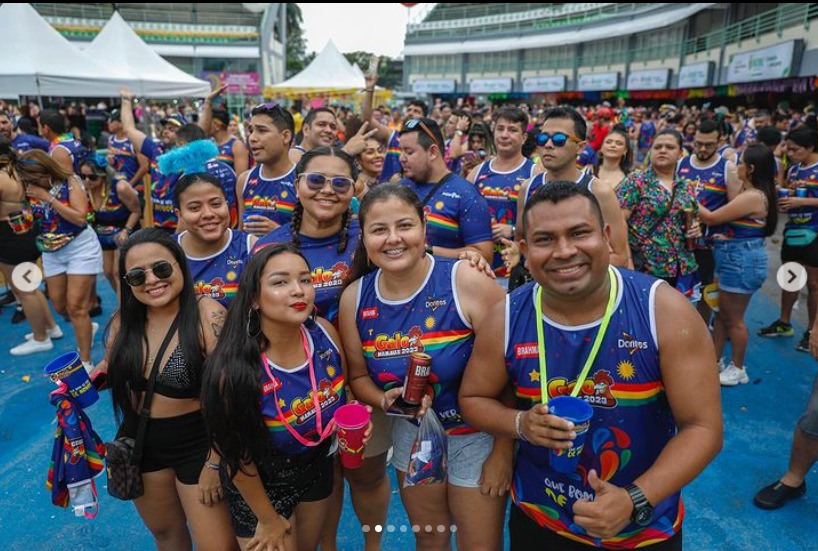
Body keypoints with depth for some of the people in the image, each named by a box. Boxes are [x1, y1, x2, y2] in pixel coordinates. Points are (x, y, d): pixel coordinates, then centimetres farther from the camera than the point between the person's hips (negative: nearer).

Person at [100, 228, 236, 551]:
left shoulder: (207, 315, -23)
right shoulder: (124, 320, -5)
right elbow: (111, 369, 15)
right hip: (140, 443, 6)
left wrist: (215, 462, -17)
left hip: (199, 443, -5)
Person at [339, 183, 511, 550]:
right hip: (412, 434, 4)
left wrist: (503, 451, -14)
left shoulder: (467, 282, -24)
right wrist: (386, 399, -18)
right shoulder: (354, 297, -10)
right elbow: (358, 375, 3)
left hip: (476, 435, -3)